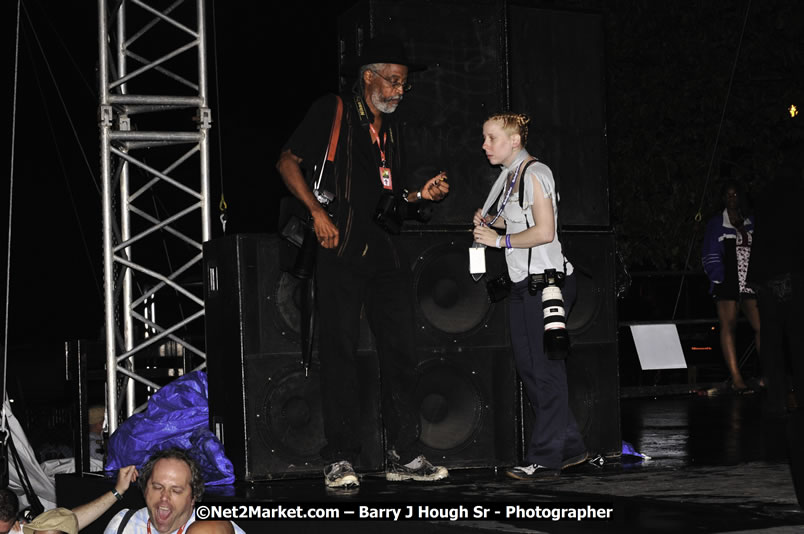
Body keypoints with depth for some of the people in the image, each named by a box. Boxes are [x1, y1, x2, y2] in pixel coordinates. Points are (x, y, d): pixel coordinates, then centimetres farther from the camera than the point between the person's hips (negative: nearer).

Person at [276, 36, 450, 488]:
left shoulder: (392, 128, 21)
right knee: (340, 350, -5)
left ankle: (404, 456, 10)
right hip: (342, 247, -6)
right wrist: (318, 213, -13)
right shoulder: (333, 112, 2)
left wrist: (422, 195, 5)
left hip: (386, 248, 6)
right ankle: (340, 460, 0)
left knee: (402, 352, 3)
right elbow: (288, 163, -3)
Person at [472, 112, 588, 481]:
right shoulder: (509, 176, 16)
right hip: (522, 283, 10)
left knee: (544, 369, -5)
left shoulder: (534, 173, -12)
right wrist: (490, 223, 8)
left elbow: (544, 231, -19)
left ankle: (545, 460, 0)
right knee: (528, 366, 10)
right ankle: (569, 446, 20)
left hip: (545, 280, -10)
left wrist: (500, 240, -12)